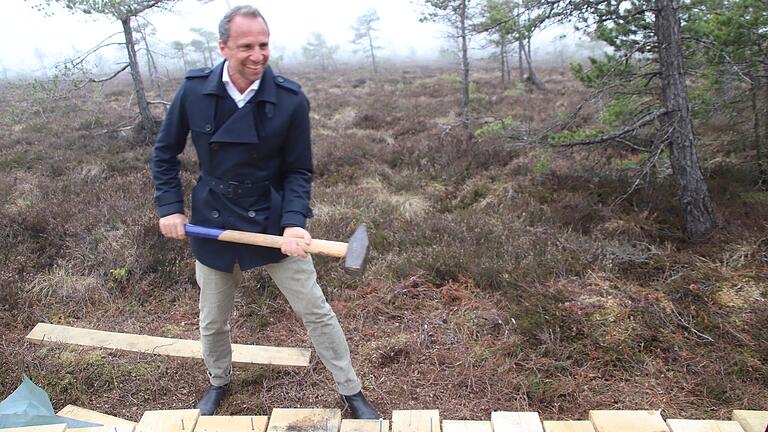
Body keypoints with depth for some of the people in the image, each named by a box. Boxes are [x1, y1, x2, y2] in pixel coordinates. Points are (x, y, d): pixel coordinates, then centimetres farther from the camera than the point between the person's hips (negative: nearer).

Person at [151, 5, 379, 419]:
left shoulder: (290, 100, -15)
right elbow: (165, 152, 4)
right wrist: (169, 206, -4)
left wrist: (294, 223, -23)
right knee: (212, 320, 19)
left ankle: (351, 393, 22)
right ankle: (218, 383, 49)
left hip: (273, 221, -2)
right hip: (213, 224, 2)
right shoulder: (193, 90, -10)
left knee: (316, 311, 3)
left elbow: (298, 171, -8)